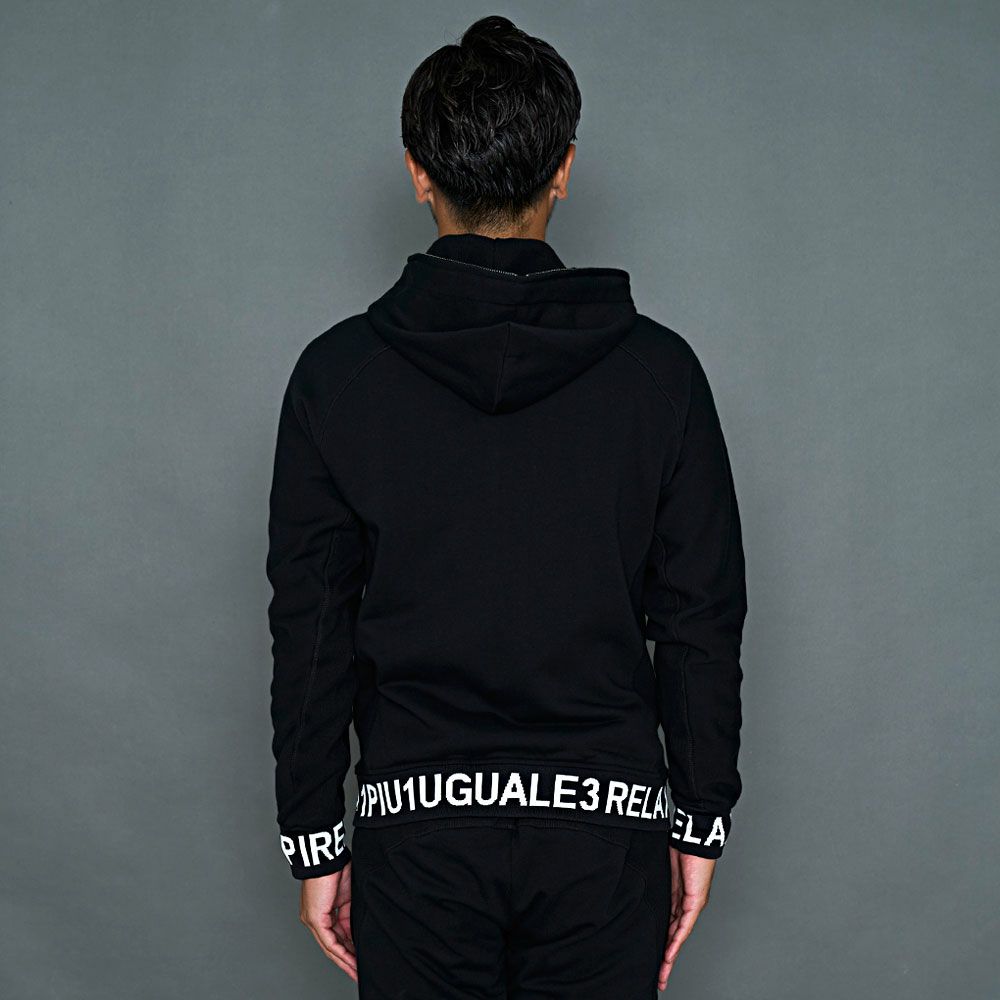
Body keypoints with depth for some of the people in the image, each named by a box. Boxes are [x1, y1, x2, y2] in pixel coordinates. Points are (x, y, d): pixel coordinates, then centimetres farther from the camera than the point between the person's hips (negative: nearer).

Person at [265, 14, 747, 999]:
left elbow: (310, 633, -2)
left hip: (418, 828, 0)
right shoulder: (656, 369, -5)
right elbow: (703, 625, -2)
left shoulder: (338, 373, -5)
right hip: (605, 824, 0)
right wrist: (700, 822, 8)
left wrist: (315, 841, 7)